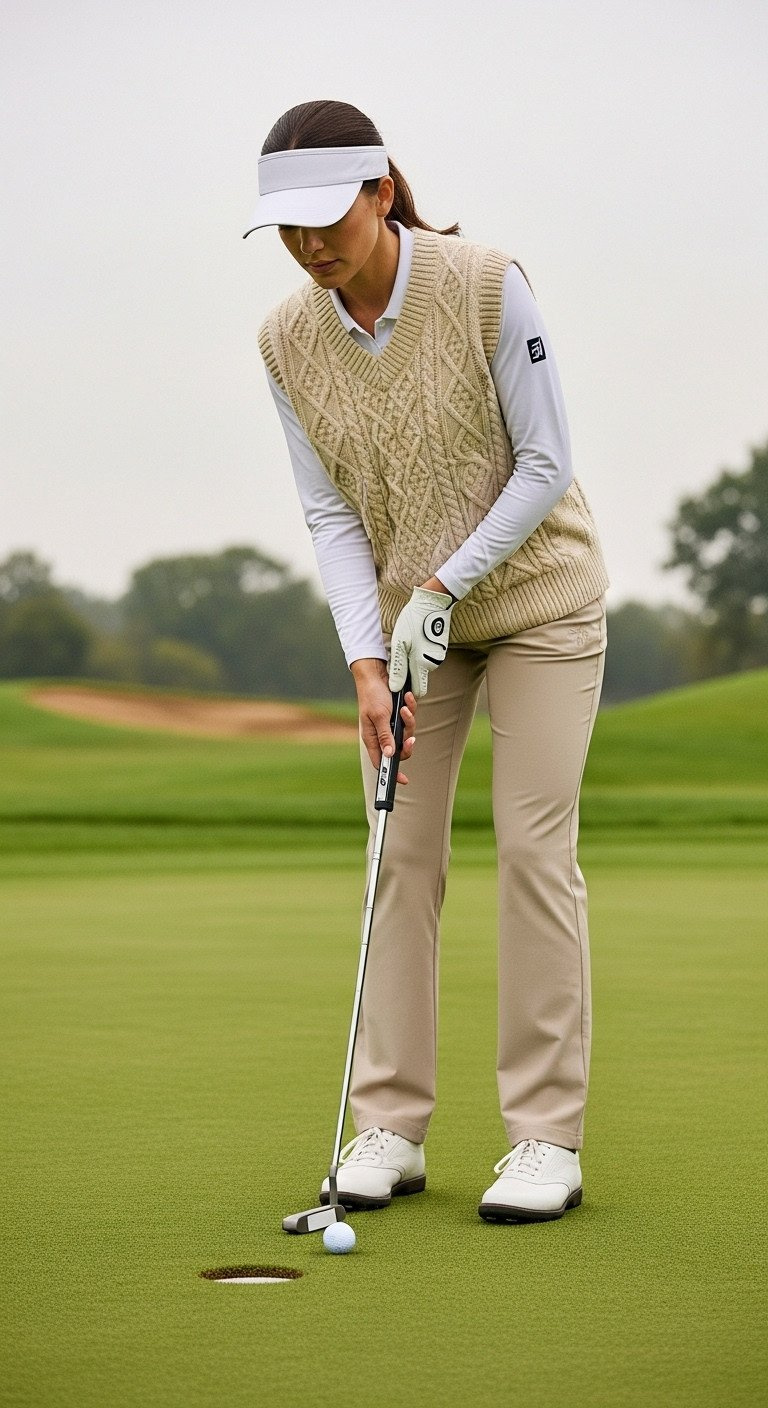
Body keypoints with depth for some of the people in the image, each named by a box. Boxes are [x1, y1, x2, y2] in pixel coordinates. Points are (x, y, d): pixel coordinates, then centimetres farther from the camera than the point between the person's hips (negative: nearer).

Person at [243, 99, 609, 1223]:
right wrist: (368, 660, -16)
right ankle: (390, 1129, 6)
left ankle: (548, 1138, -3)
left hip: (536, 595, -4)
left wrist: (444, 588, -21)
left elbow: (546, 462, -16)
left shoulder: (486, 286, -21)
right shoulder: (287, 341, -8)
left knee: (534, 847, -8)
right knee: (403, 854, 0)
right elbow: (331, 512, -6)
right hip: (401, 615, 4)